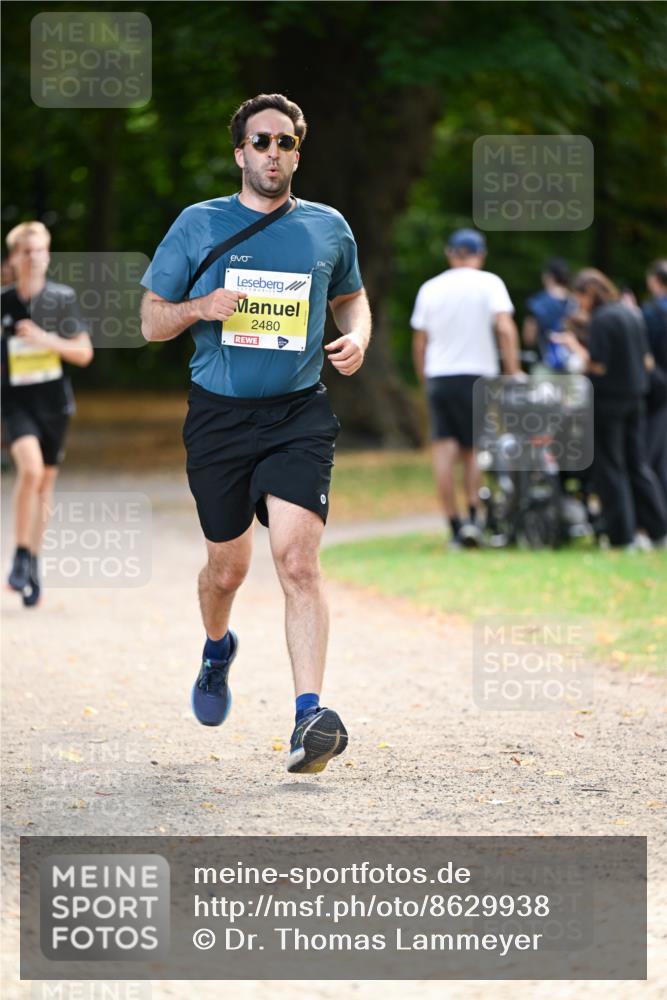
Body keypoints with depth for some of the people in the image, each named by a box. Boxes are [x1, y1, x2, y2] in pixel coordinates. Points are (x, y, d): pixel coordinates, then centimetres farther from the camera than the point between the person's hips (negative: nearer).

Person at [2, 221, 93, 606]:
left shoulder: (63, 298, -1)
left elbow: (84, 354, -2)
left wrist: (46, 340, -15)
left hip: (54, 401, 2)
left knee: (46, 484, 8)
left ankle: (34, 561, 24)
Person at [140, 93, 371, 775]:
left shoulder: (328, 228, 8)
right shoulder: (198, 225, 4)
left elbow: (350, 296, 27)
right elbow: (151, 321, 6)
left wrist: (357, 337, 4)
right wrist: (200, 308, -15)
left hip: (299, 416, 0)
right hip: (218, 413, 0)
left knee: (297, 560, -17)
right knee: (227, 565, 11)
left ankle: (310, 717, -22)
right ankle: (216, 649, 45)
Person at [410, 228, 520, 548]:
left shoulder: (430, 288, 10)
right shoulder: (489, 283, 0)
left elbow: (419, 343, 11)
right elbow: (506, 329, -13)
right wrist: (514, 374, -12)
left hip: (438, 377, 2)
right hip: (477, 375, -2)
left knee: (444, 451, 0)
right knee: (474, 450, 9)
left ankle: (454, 526, -3)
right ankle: (473, 518, -6)